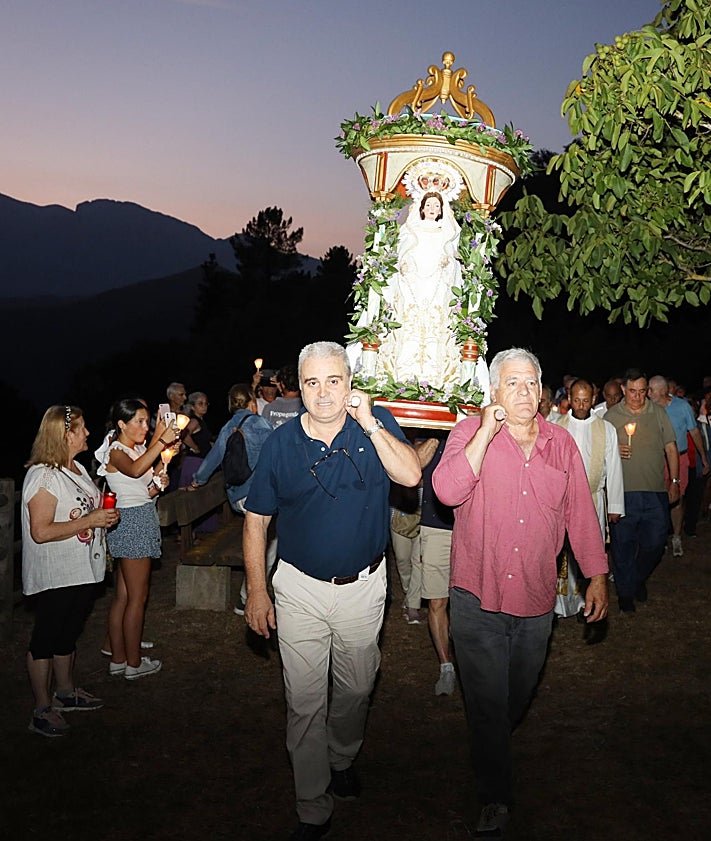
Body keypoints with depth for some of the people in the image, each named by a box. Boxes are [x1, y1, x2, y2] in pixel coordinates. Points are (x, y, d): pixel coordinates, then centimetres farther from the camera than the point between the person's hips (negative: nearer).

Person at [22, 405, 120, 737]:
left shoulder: (77, 468, 8)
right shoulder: (44, 476, -21)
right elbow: (41, 532, -26)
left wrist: (105, 515, 3)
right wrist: (90, 520, -25)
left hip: (82, 572, 9)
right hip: (54, 577, -9)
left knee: (68, 634, 22)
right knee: (46, 639, 4)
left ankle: (66, 691, 37)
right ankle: (42, 710, 15)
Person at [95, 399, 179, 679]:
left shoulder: (140, 449, 14)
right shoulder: (115, 452, -12)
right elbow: (135, 470, -36)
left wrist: (157, 484, 3)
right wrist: (162, 441, -40)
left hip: (143, 519, 9)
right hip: (131, 521, -9)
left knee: (123, 595, 12)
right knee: (137, 596, -3)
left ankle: (118, 659, 20)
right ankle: (134, 663, 6)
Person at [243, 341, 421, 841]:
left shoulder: (376, 424, -7)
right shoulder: (281, 442, -7)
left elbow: (411, 476, -21)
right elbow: (257, 519, -1)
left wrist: (369, 424, -27)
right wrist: (257, 591, -3)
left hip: (363, 586, 1)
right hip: (301, 588, 0)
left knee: (356, 688, 19)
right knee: (304, 701, 5)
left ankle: (342, 757, 49)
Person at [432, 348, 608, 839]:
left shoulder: (562, 443, 4)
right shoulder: (470, 433, -6)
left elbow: (581, 512, 8)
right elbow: (447, 491, -23)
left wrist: (598, 575, 7)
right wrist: (487, 431, -24)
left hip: (536, 600, 3)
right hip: (478, 598, -3)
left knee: (518, 698, 21)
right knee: (487, 702, 4)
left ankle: (494, 745, 51)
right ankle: (496, 801, 21)